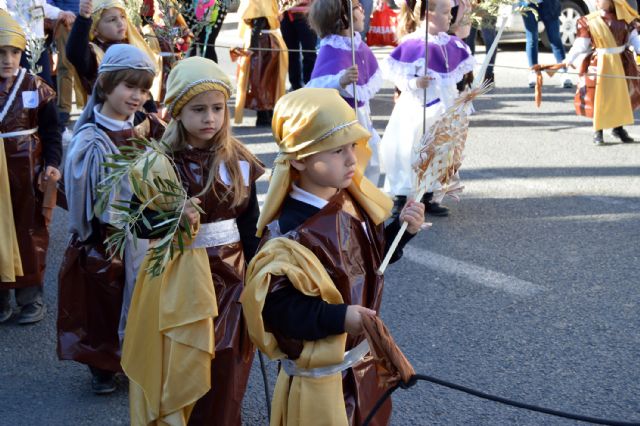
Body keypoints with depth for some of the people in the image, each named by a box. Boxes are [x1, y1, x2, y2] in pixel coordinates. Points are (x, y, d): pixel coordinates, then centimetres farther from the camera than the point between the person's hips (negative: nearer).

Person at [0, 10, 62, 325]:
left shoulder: (36, 88, -4)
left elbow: (51, 131, 0)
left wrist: (52, 164, -12)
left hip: (27, 175, 0)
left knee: (29, 233, 10)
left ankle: (31, 296, 22)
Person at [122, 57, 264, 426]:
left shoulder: (239, 161, -1)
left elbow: (250, 227, 4)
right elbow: (141, 226, -7)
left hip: (229, 274, 2)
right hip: (177, 276, -2)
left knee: (224, 374, 6)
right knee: (177, 374, 4)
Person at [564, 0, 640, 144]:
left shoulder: (624, 18, 0)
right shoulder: (589, 21, -6)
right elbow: (581, 44, -7)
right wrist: (569, 60, -17)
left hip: (622, 63, 3)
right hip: (599, 64, -3)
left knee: (622, 95, 11)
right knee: (599, 97, -3)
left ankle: (618, 128, 28)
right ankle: (598, 132, 9)